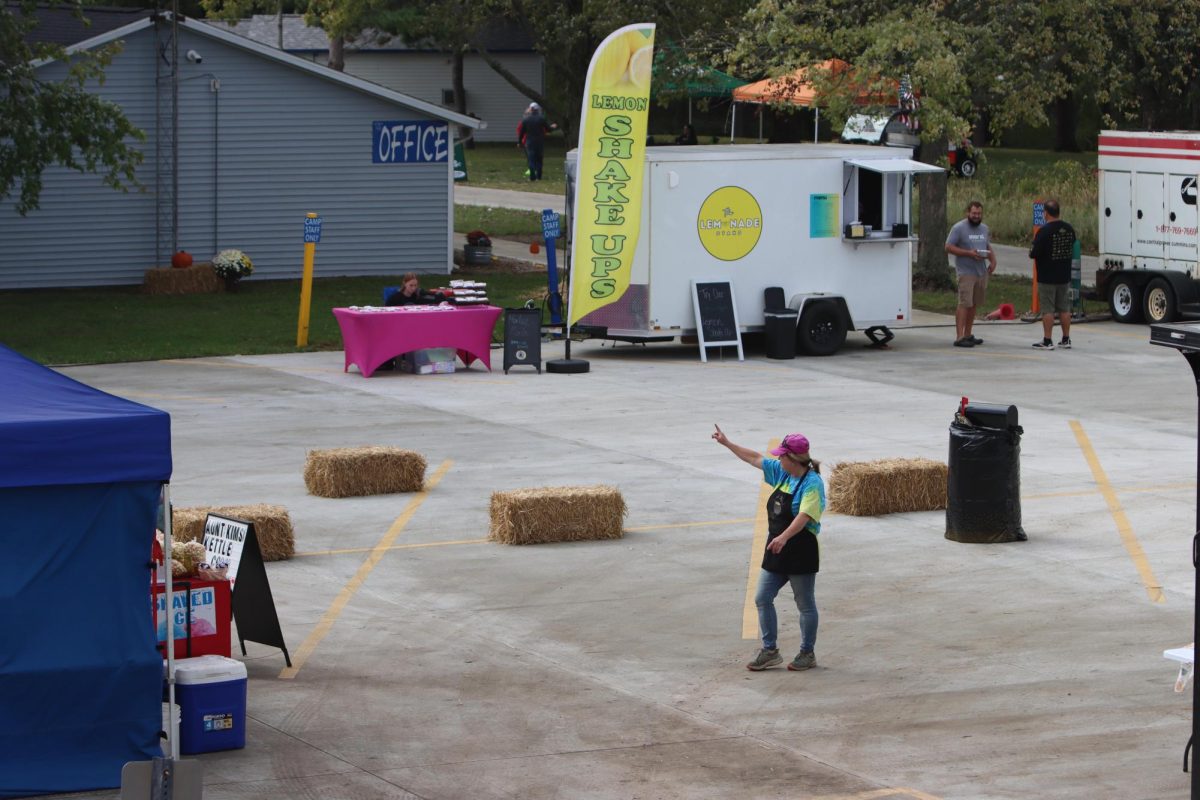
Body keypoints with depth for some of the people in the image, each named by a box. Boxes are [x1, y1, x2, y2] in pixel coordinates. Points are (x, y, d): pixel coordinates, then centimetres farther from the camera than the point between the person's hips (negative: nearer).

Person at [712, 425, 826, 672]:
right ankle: (770, 651, 16)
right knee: (763, 599, 8)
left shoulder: (812, 483, -19)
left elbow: (804, 516, -31)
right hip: (776, 552, 9)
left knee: (805, 605, 5)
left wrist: (784, 537, -44)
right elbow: (755, 458, 19)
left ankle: (807, 654, 16)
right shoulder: (782, 472, 7)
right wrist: (726, 443, 23)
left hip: (801, 552, -9)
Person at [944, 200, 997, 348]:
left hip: (982, 272, 7)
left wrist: (993, 260, 6)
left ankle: (968, 335, 21)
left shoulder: (984, 228, 15)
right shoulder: (959, 228, -7)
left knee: (974, 304, 12)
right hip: (966, 272, -7)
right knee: (964, 304, -14)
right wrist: (968, 253, -19)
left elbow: (989, 247, 26)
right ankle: (959, 337, -17)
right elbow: (948, 247, -11)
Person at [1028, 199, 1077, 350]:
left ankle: (1047, 341, -3)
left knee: (1047, 309, -3)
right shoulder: (1069, 230, 4)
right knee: (1064, 308, 12)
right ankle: (1066, 340, 16)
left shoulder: (1044, 231, -18)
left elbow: (1035, 253, -19)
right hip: (1064, 276, 6)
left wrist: (1031, 253, 2)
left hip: (1047, 277, -6)